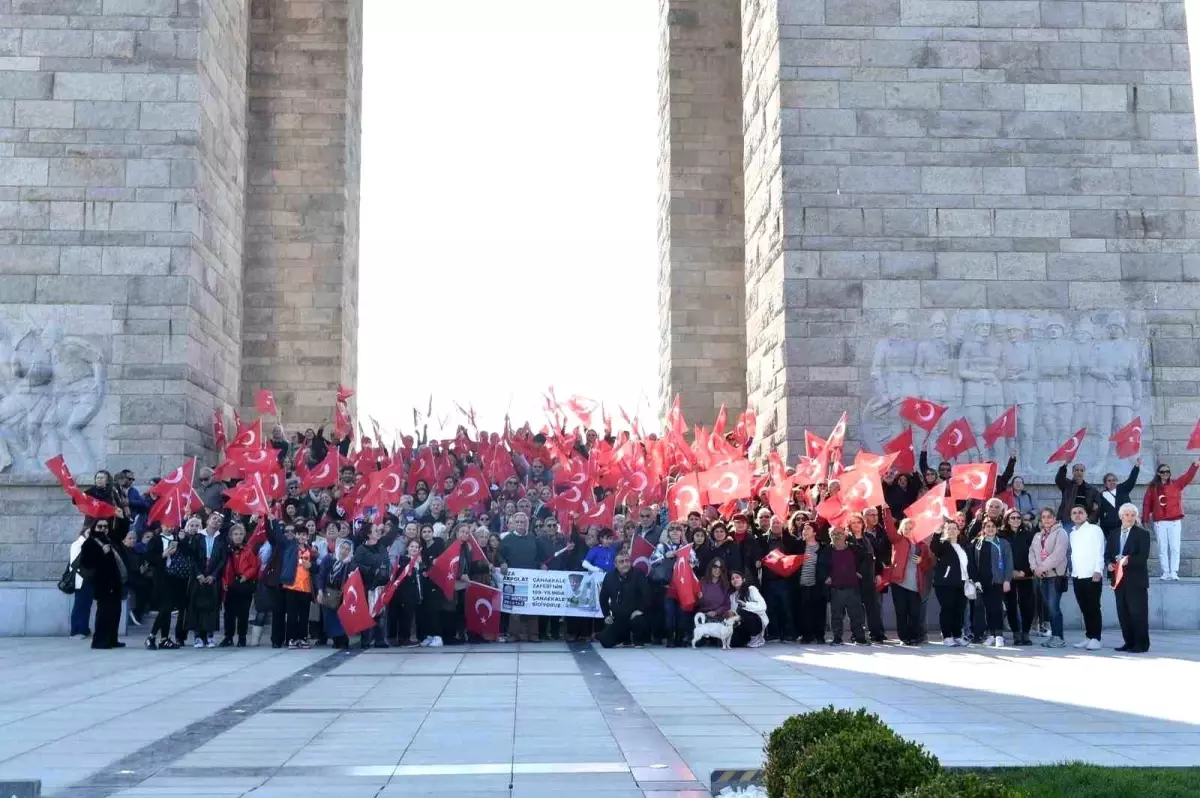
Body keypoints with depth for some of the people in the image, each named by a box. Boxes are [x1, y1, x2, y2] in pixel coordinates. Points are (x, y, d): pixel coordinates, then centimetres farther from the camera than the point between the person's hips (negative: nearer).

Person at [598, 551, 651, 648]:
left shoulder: (638, 574, -11)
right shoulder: (609, 577, 2)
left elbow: (646, 594, -17)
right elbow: (603, 597, 15)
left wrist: (641, 610, -23)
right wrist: (607, 614, 8)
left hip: (634, 615, -4)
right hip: (617, 618, 4)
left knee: (639, 621, -39)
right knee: (606, 642, -7)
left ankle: (638, 640, -4)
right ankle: (626, 638, 26)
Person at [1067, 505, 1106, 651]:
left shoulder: (1094, 529, -3)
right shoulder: (1073, 533, 17)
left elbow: (1100, 552, -8)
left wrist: (1098, 571, -17)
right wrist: (1072, 571, 11)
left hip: (1092, 575, -6)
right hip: (1077, 576, 6)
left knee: (1093, 608, -4)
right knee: (1084, 608, 9)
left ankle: (1096, 639, -2)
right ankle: (1088, 637, 15)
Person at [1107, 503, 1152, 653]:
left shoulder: (1143, 533, -1)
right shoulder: (1114, 534, 16)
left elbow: (1144, 555, -11)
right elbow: (1107, 553, 14)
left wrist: (1128, 560, -26)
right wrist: (1109, 564, -7)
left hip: (1136, 579, -5)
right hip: (1119, 578, 5)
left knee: (1138, 612, -5)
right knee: (1123, 612, 7)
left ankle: (1141, 644, 0)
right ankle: (1129, 642, 16)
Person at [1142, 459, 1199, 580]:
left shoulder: (1176, 484, 5)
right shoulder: (1152, 487, 3)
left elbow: (1187, 477, -7)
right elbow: (1147, 503, 4)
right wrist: (1145, 518, 1)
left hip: (1175, 521, 0)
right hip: (1159, 522, 0)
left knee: (1174, 548, -3)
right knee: (1162, 548, 4)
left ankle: (1174, 572, -2)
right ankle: (1165, 573, 7)